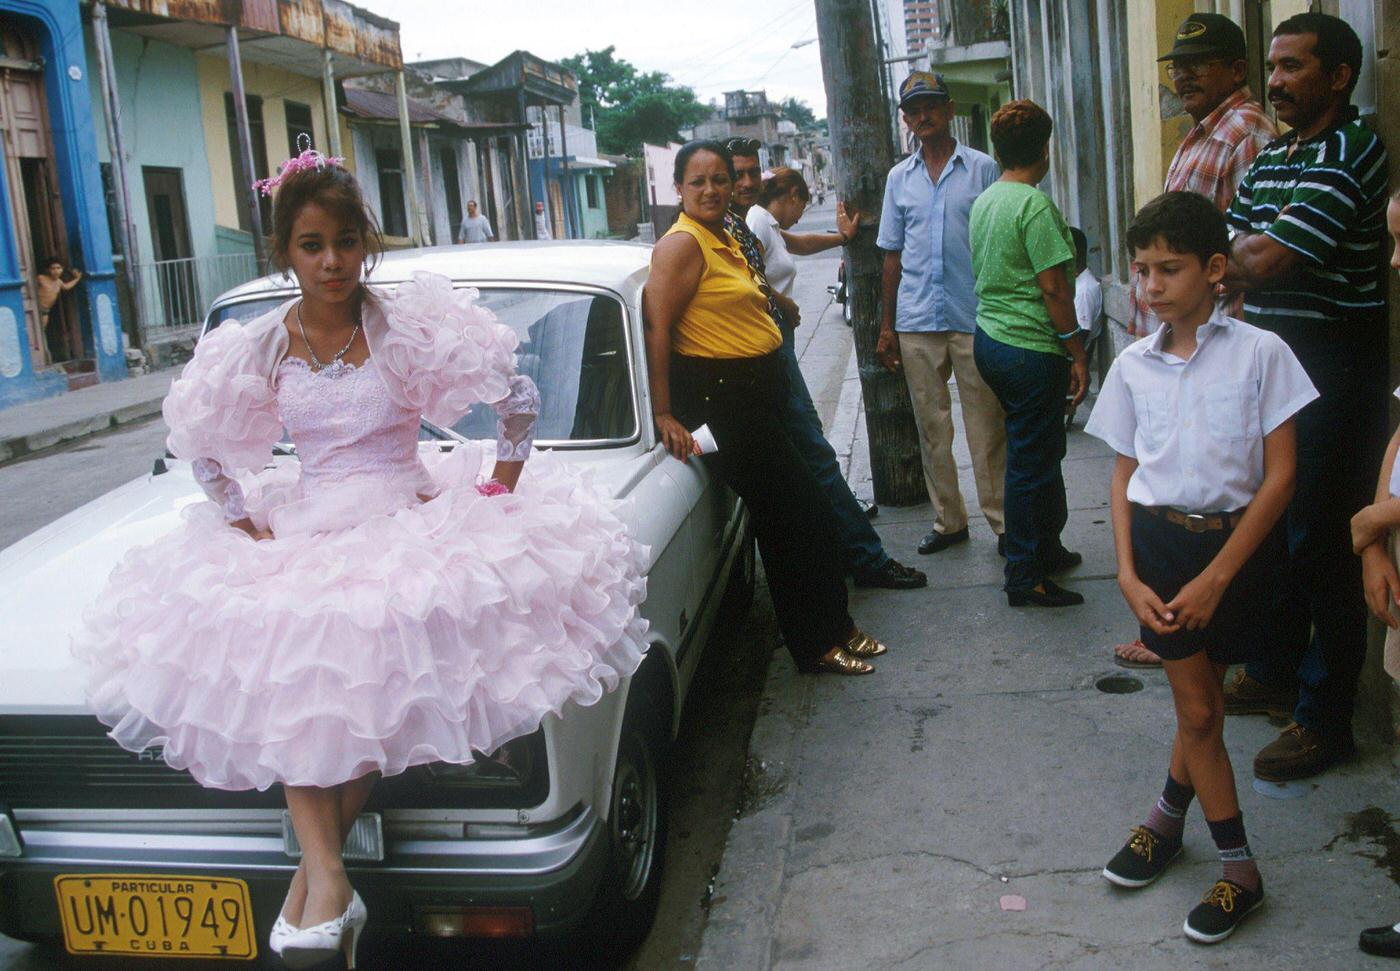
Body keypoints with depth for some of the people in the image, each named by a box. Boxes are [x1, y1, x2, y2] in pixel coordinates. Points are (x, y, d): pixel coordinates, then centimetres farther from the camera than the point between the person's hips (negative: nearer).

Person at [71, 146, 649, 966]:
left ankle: (318, 872, -10)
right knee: (289, 685, -20)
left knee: (376, 690, -23)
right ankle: (330, 883, -21)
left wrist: (494, 496, -3)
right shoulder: (261, 347, 2)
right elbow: (203, 448, 16)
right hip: (305, 531, 3)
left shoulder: (407, 326, -7)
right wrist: (247, 528, 7)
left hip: (408, 520, -3)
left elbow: (521, 403, -2)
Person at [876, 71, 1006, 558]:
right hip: (916, 323, 4)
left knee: (987, 427, -1)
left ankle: (1003, 522, 8)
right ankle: (948, 520, 19)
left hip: (975, 318, -3)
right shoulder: (899, 178, 12)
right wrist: (887, 326, 11)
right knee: (931, 427, 9)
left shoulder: (983, 169, 2)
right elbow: (893, 257, 15)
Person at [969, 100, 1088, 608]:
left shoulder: (984, 201, 10)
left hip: (988, 339, 9)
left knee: (1039, 451, 21)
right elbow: (1054, 288, -19)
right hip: (1031, 350, -9)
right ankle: (1025, 576, 8)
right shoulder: (1035, 204, -16)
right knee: (1031, 461, 0)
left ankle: (1046, 548, 33)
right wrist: (1078, 353, -11)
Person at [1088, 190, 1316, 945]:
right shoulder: (1133, 366, 3)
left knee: (1200, 701, 9)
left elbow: (1280, 476, -9)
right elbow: (1124, 474, 7)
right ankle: (1239, 868, 21)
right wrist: (1127, 572, -5)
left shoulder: (1259, 353, -8)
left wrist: (1217, 577, -14)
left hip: (1237, 541, -2)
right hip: (1161, 541, 2)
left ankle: (1167, 817, 33)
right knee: (1197, 707, 7)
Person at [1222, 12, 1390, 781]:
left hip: (1331, 366, -9)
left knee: (1321, 542, -3)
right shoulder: (1268, 161, 14)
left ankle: (1325, 716, 8)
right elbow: (1226, 261, 12)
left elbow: (1262, 263, -21)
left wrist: (1250, 244, -1)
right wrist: (1254, 243, -7)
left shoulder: (1353, 153, -14)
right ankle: (1276, 670, 34)